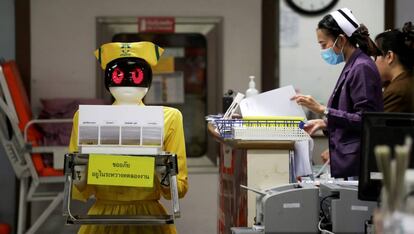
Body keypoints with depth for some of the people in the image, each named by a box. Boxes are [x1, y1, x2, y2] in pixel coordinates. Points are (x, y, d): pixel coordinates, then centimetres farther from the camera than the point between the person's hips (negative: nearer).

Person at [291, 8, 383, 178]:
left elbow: (365, 120, -18)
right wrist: (324, 123, 12)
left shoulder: (361, 68, -14)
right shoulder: (352, 67, 15)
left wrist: (322, 110, -20)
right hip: (346, 159, 9)